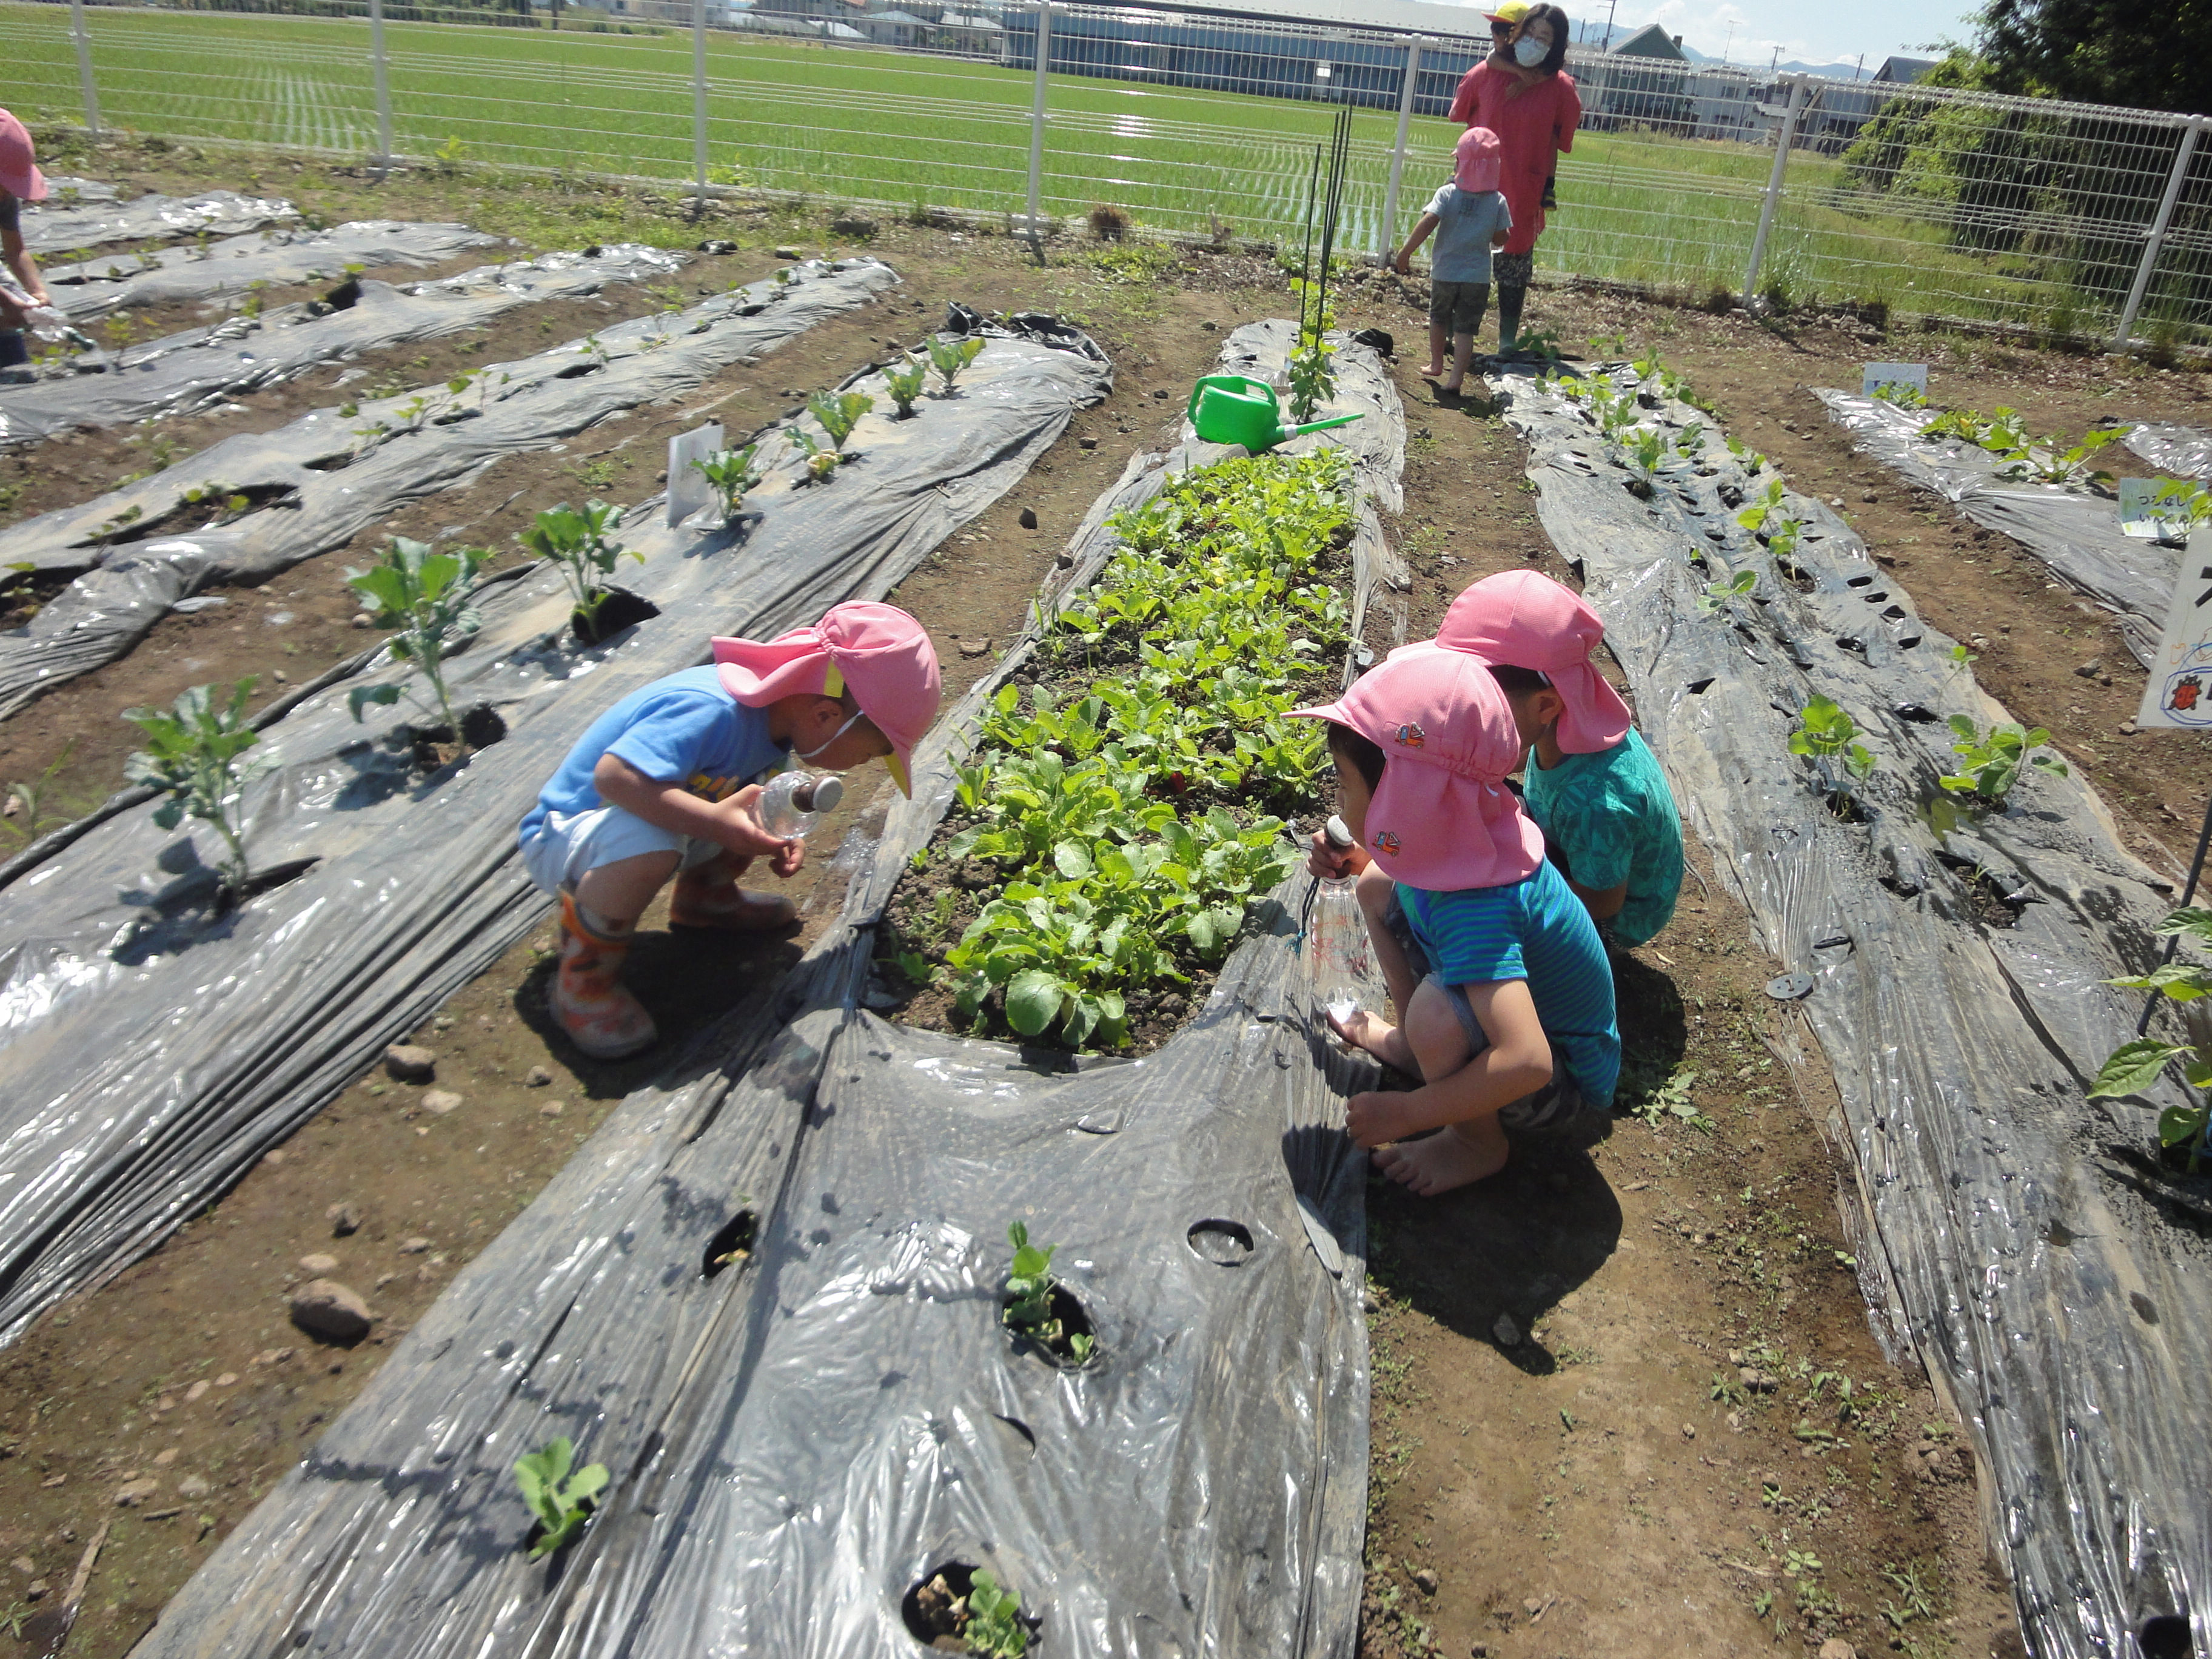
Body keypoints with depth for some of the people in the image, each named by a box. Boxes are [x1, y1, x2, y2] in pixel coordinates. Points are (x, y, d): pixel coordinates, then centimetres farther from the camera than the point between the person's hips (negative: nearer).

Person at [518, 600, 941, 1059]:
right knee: (648, 847, -39)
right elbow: (614, 777, -44)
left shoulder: (779, 707, -7)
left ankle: (704, 894, 23)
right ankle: (582, 977, -16)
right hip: (563, 833, -8)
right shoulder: (711, 712, -35)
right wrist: (716, 823, -47)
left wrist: (778, 838, -12)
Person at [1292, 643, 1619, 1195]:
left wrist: (1404, 1113, -35)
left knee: (1435, 1010, -39)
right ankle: (1410, 1043, 18)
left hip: (1567, 1082, -8)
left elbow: (1527, 1062, -46)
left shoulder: (1474, 908, -38)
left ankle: (1478, 1144, -7)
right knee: (1377, 888, 2)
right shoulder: (1464, 829, -13)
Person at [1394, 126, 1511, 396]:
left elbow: (1428, 223, -20)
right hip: (1478, 276, 0)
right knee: (1466, 328, 3)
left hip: (1444, 272, 0)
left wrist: (1406, 252, -14)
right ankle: (1457, 377, -6)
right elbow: (1501, 239, -3)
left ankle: (1436, 365, 37)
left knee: (1438, 318, 22)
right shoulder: (1497, 201, -5)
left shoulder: (1447, 194, -9)